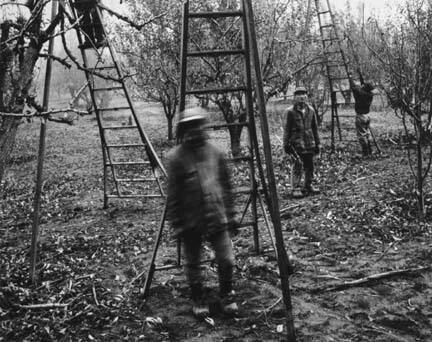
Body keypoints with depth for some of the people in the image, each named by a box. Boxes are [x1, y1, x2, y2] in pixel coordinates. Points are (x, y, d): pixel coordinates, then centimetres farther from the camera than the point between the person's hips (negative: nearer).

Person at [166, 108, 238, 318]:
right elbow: (173, 195, -8)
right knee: (193, 264, 11)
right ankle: (198, 301, 32)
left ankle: (226, 297, 27)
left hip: (217, 219, 3)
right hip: (191, 222, -2)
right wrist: (177, 224, -8)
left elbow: (226, 186, 10)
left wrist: (229, 214, 9)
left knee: (227, 260, 2)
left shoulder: (214, 153, 2)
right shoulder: (177, 158, -10)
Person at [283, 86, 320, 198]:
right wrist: (286, 143, -4)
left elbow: (315, 128, 13)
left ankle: (308, 186, 24)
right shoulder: (291, 112, -4)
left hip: (309, 142, 5)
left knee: (309, 165, 9)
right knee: (298, 164, -10)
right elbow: (287, 129, -2)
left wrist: (317, 143, 13)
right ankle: (296, 189, -4)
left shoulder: (310, 110, 8)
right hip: (296, 142, -4)